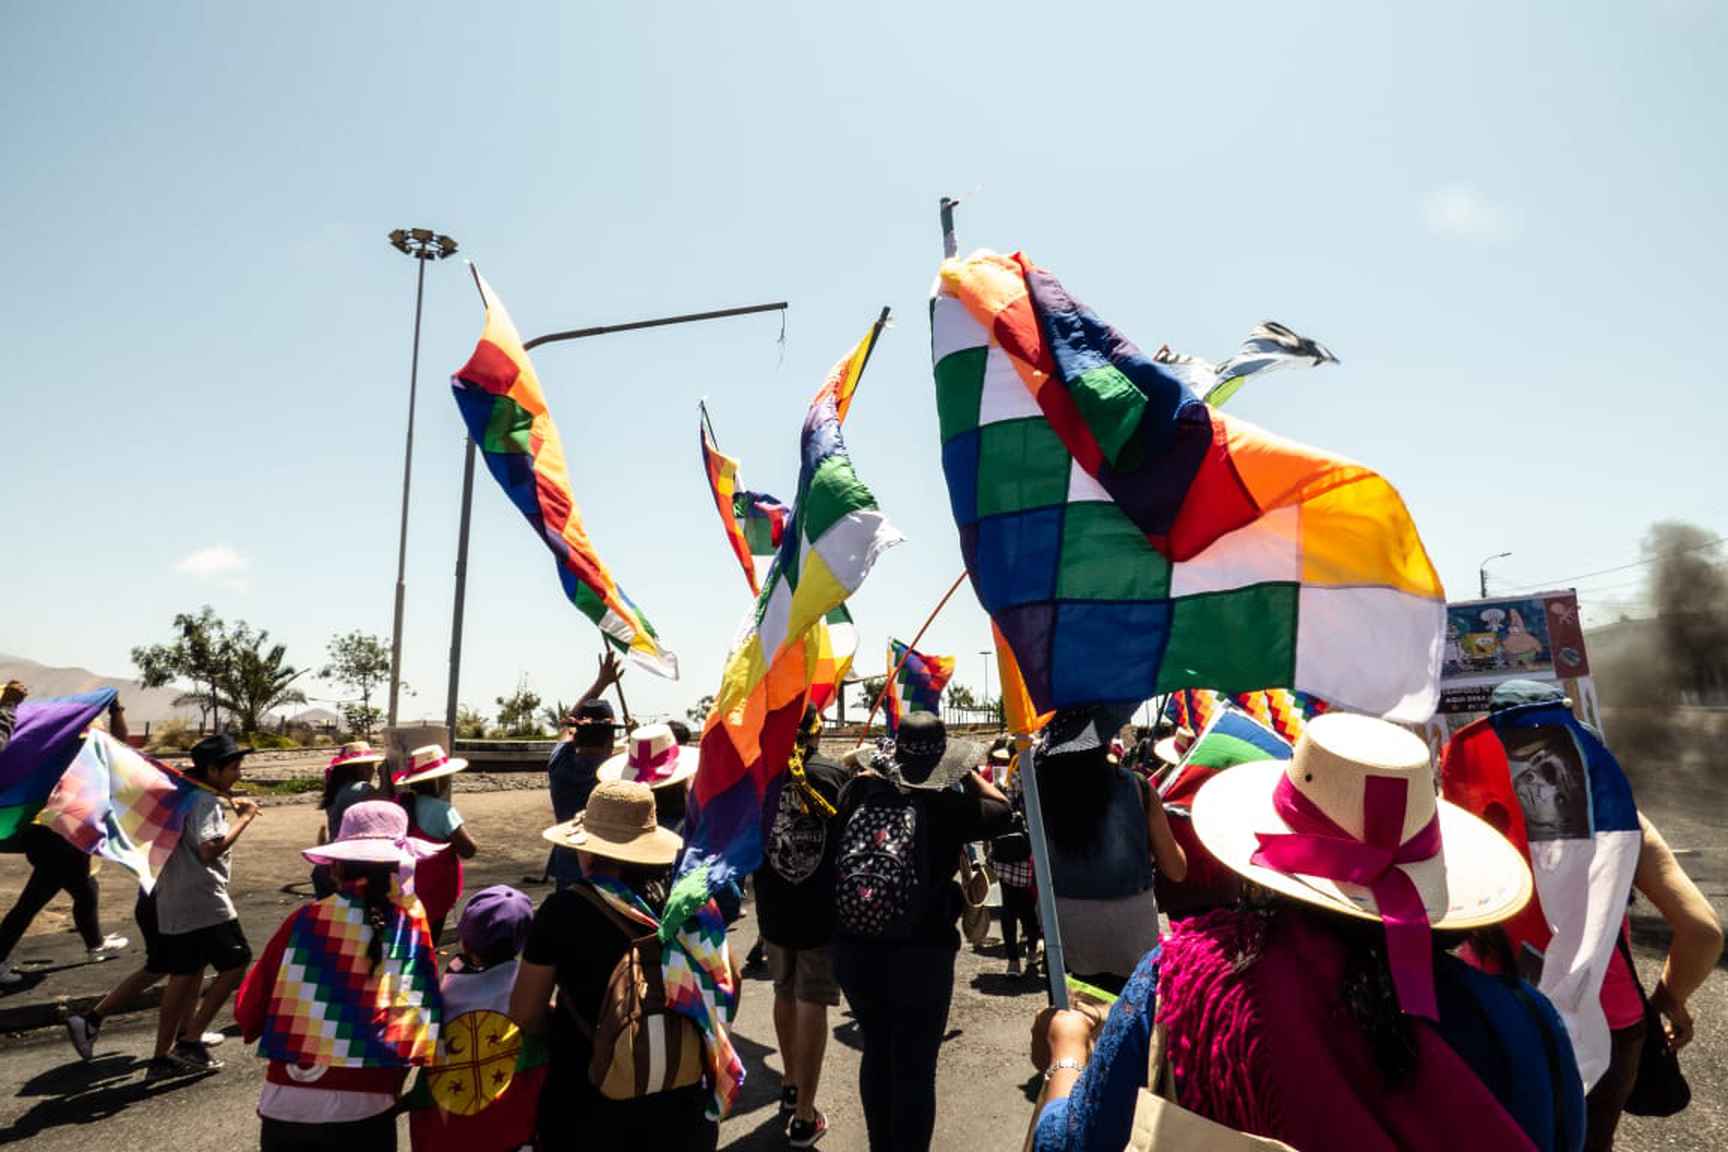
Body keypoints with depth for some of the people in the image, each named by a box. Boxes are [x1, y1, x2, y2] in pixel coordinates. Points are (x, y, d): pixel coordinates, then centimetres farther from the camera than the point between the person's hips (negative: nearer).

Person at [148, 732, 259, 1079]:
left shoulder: (182, 794, 14)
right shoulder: (207, 801, -15)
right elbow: (209, 849, -28)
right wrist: (244, 817, -19)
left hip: (173, 901, 10)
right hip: (203, 900, -10)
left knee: (184, 974, 15)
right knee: (236, 963, 0)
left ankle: (162, 1056, 20)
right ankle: (190, 1039, 1)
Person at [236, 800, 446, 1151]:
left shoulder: (304, 920, -4)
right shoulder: (414, 929, -5)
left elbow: (248, 1012, 5)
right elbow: (426, 1020, 0)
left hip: (285, 1103, 2)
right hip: (364, 1109, -2)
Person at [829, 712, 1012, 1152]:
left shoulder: (859, 791, -6)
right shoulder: (948, 805, -14)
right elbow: (1002, 809, 5)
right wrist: (965, 772, 12)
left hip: (853, 950, 5)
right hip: (921, 955, -4)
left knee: (877, 1053, 24)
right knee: (914, 1068, 8)